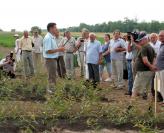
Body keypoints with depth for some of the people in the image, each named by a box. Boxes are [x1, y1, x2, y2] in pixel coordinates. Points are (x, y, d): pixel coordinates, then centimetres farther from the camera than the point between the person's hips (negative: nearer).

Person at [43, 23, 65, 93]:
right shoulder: (48, 38, -19)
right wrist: (58, 49, -20)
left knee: (53, 77, 18)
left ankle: (50, 90, 28)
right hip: (50, 59, -11)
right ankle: (51, 91, 4)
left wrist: (59, 48, 9)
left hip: (53, 59, 11)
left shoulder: (52, 37, 14)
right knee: (52, 78, -4)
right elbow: (48, 51, -25)